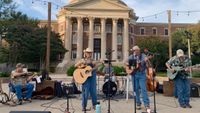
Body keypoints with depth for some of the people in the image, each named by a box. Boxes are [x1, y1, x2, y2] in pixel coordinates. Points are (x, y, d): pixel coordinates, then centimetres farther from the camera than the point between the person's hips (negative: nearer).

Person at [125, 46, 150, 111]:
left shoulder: (142, 55, 3)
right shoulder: (131, 57, 11)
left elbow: (146, 59, -13)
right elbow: (126, 62, 12)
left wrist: (146, 60, -37)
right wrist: (128, 64, -10)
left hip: (142, 74, -3)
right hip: (134, 74, 3)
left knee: (143, 89, -7)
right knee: (135, 89, 7)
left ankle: (147, 105, -3)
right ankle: (138, 104, 20)